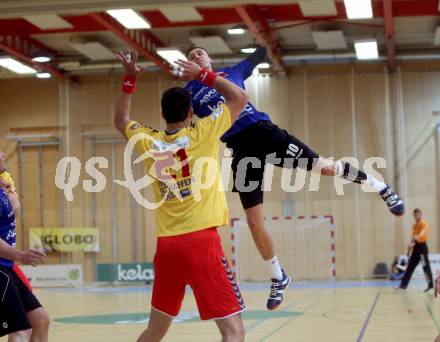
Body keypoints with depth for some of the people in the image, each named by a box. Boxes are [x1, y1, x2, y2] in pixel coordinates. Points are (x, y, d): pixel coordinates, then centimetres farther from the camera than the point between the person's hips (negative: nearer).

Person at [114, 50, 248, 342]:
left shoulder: (149, 142, 7)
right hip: (201, 240, -5)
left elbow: (121, 120, 29)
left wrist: (130, 79, 28)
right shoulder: (202, 134, -3)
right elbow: (240, 97, 7)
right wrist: (202, 74, 13)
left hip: (167, 244, 5)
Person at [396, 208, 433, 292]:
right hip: (416, 247, 8)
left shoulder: (424, 223, -11)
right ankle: (403, 285, 4)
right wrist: (411, 244, 4)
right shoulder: (415, 225, 16)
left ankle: (431, 285, 5)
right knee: (410, 266, 5)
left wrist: (413, 242, -42)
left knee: (426, 266, -4)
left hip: (422, 246, -8)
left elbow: (421, 234, -28)